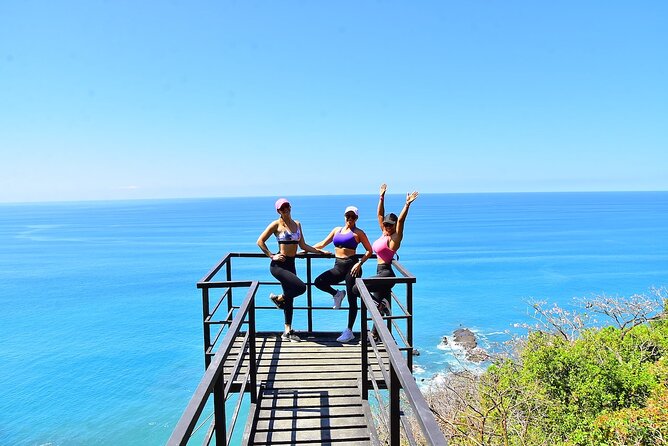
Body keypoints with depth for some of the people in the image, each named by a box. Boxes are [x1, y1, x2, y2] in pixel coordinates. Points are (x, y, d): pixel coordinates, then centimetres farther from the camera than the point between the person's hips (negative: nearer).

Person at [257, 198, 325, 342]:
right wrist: (272, 256, -10)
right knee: (301, 287, -21)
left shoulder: (297, 224, 13)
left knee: (290, 298, 10)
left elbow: (303, 246, 16)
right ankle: (278, 298, 7)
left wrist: (320, 251, 9)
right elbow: (260, 241, -4)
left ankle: (288, 331, 20)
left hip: (290, 264, 7)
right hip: (278, 265, -6)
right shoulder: (276, 224, -5)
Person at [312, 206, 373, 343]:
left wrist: (360, 262, -14)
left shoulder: (358, 233, 2)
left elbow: (369, 251, 0)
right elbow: (322, 244, 21)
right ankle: (337, 294, 14)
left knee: (352, 299, -3)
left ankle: (349, 331, 6)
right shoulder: (337, 230, 17)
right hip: (338, 266, 5)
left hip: (351, 266, -5)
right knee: (318, 282, -15)